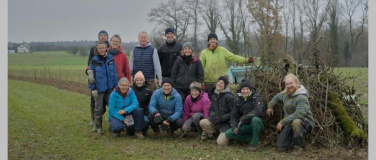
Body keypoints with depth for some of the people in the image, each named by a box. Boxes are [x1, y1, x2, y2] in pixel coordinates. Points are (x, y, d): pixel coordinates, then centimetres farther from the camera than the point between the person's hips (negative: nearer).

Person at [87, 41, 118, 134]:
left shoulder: (110, 59, 2)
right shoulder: (94, 61, -3)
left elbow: (114, 73, 5)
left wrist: (115, 86, 4)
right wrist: (93, 89, -4)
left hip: (110, 88, 2)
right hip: (99, 88, -1)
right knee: (99, 108, 7)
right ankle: (98, 126, 20)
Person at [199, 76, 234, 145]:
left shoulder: (229, 97, -12)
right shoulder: (214, 95, 10)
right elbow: (211, 109, 16)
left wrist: (221, 118, -19)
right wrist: (213, 115, -7)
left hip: (226, 123, -6)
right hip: (216, 121, 6)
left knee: (221, 142, -22)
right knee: (202, 122, -21)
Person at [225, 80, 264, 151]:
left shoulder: (256, 97, -11)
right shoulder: (238, 100, 4)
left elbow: (258, 111, -29)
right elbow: (233, 116, 4)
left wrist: (243, 119, -32)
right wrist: (234, 127, -16)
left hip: (255, 124, -4)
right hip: (245, 126, 4)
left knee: (255, 119, -39)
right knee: (228, 133, -16)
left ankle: (254, 143, -19)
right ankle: (251, 139, -2)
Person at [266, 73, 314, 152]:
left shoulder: (302, 97, -23)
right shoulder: (286, 94, 5)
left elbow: (299, 113, -36)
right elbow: (277, 97, 29)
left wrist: (283, 122, -35)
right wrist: (270, 106, 27)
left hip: (305, 123, -6)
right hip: (290, 124, 7)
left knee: (296, 122, -43)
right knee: (280, 147, -7)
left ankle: (300, 147, -19)